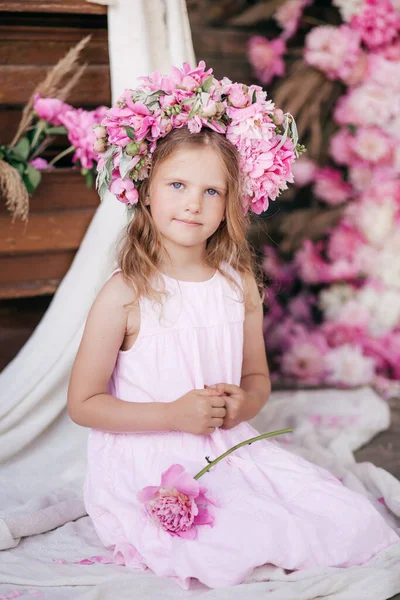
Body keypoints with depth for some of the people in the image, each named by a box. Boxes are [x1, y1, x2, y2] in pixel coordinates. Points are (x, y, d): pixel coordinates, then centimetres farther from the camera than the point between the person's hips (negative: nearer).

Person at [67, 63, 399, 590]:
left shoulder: (239, 283, 2)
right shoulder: (125, 295, -12)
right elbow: (83, 403, -8)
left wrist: (245, 403, -11)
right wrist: (175, 414, -18)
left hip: (230, 452, 5)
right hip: (149, 466, -5)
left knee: (352, 521, -6)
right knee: (239, 551, -26)